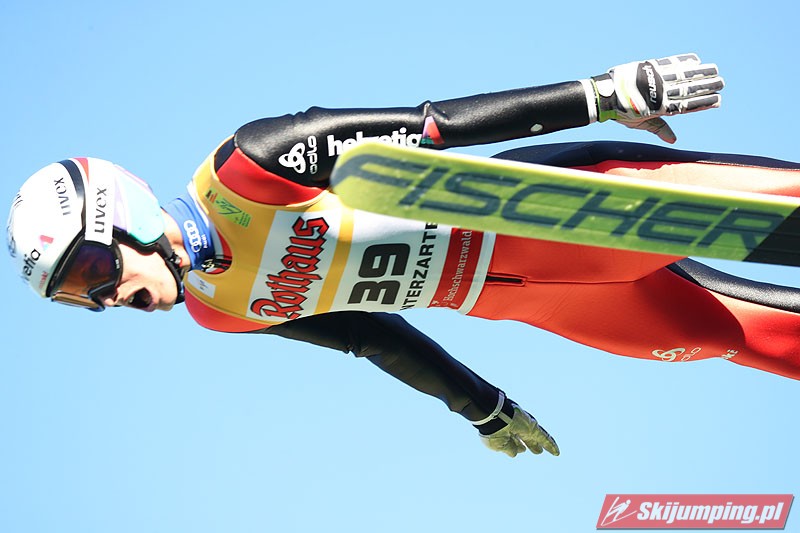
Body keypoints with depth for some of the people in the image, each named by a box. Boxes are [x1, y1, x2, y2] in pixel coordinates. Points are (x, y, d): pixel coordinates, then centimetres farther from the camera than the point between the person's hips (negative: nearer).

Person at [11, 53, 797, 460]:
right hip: (520, 300, 5)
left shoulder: (240, 174, -20)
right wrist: (482, 408, 22)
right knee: (720, 334, 8)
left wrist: (600, 96, -16)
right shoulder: (218, 311, 1)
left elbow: (429, 127, -18)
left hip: (520, 217, -5)